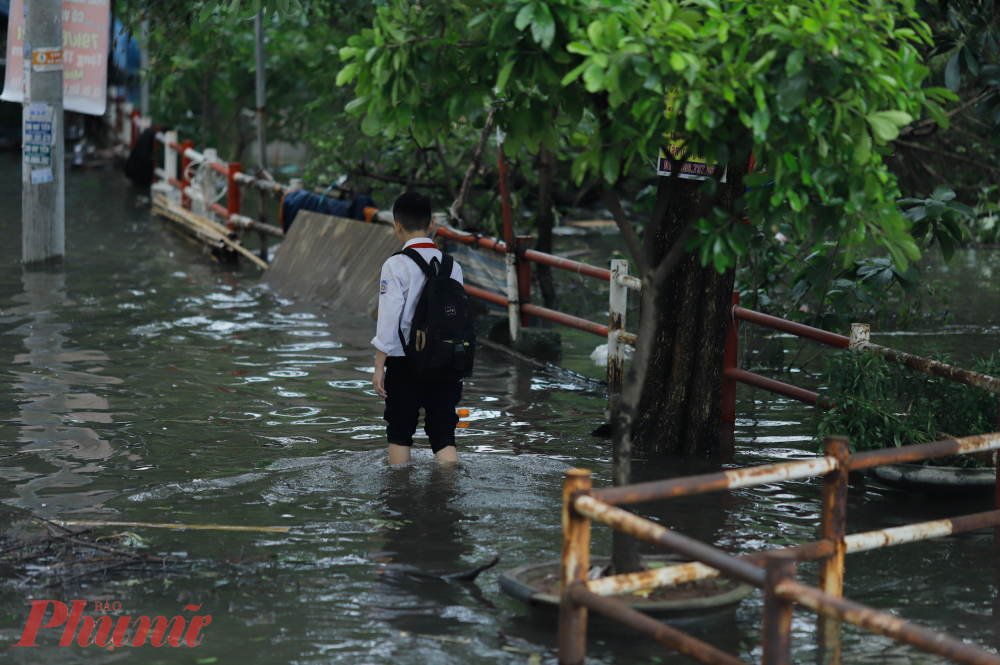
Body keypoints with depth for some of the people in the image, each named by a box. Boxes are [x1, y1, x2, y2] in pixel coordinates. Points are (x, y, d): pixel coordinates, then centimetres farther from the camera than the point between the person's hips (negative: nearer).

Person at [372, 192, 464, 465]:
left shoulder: (395, 266, -9)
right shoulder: (452, 265, 3)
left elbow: (389, 319, -11)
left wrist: (379, 367, -5)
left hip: (405, 361, -3)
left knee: (399, 435, 12)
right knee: (444, 436, 3)